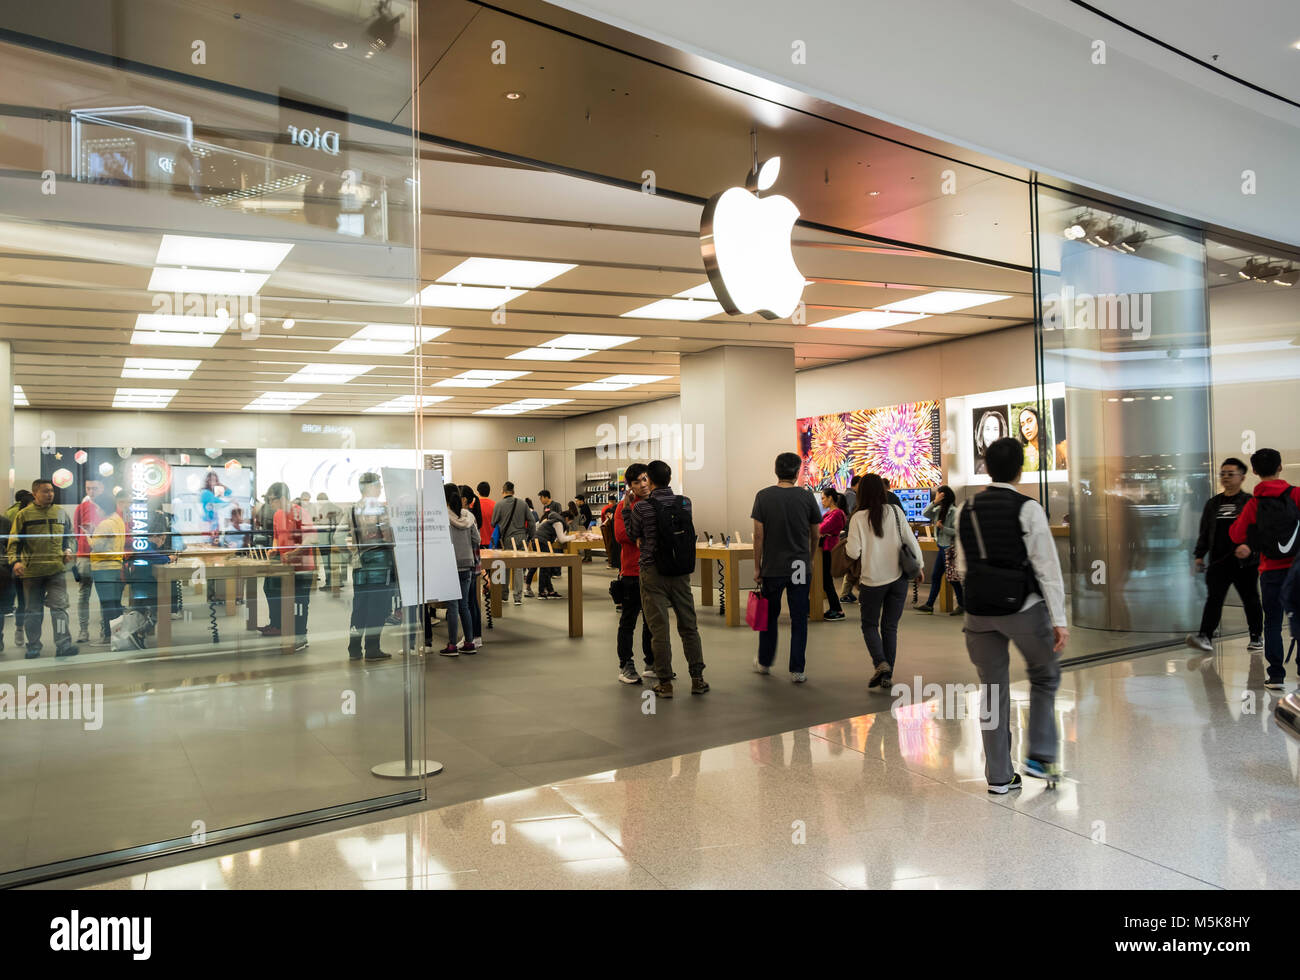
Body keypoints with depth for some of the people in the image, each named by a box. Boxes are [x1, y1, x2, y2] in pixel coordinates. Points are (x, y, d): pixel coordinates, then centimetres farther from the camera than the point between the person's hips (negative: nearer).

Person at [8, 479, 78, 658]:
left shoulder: (60, 513, 10)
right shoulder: (24, 515, 1)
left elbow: (70, 536, 22)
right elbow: (14, 541, 2)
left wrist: (68, 550, 4)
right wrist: (15, 561, -11)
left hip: (57, 569, 1)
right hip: (31, 570, -1)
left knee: (59, 606, -8)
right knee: (34, 611, 8)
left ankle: (63, 645, -10)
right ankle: (33, 647, 19)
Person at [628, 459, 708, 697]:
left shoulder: (641, 507, -10)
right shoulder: (685, 503, 0)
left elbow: (633, 535, 4)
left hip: (653, 572, -3)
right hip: (681, 572, 3)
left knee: (659, 628, 3)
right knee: (689, 626, 12)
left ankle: (665, 683, 8)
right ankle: (697, 678, 16)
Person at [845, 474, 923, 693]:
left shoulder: (858, 517, -9)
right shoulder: (895, 511, -1)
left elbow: (854, 552, -11)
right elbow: (910, 541, -1)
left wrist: (846, 545, 10)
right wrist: (918, 567, 10)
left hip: (872, 580, -3)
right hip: (898, 578, 3)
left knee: (869, 625, 13)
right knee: (890, 627, 12)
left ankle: (881, 664, -9)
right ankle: (887, 676, 11)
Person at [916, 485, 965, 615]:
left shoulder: (953, 511, -16)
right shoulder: (939, 510, 8)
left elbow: (957, 531, -17)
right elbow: (925, 514, -2)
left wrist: (942, 527, -26)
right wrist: (934, 502, -9)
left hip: (950, 547, -9)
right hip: (942, 547, 9)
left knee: (953, 578, -1)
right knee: (935, 576, 12)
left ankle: (962, 605, 13)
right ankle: (929, 604, 19)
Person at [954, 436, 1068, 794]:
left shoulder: (966, 510, 4)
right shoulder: (1028, 509, -10)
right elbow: (1047, 567, -10)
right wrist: (1059, 620, -9)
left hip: (979, 611, 4)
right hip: (1023, 608, -4)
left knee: (992, 690, 12)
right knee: (1044, 677, 20)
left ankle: (999, 776, 19)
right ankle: (1040, 757, 15)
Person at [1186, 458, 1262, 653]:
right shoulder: (1212, 503, 14)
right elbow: (1204, 532, 16)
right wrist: (1199, 555, 9)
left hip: (1245, 562, -3)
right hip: (1218, 561, 3)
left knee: (1250, 600, 9)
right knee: (1213, 599, -7)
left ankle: (1256, 637, 25)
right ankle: (1205, 637, -14)